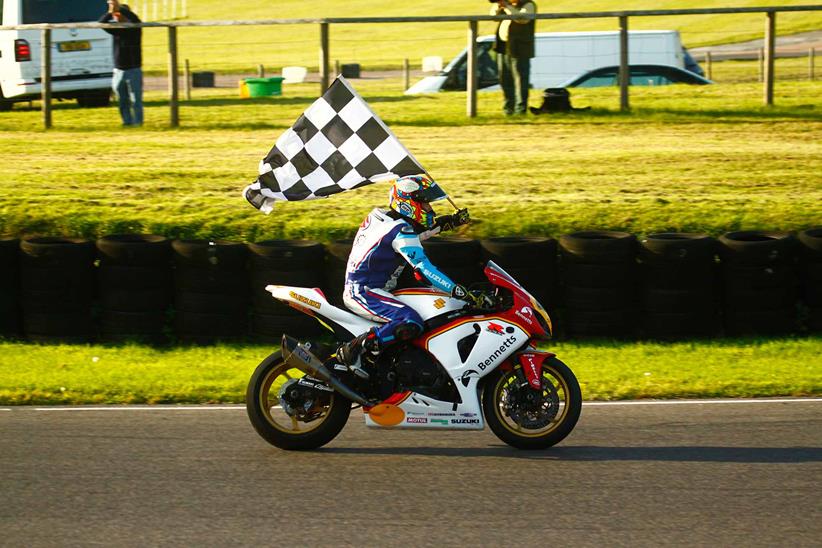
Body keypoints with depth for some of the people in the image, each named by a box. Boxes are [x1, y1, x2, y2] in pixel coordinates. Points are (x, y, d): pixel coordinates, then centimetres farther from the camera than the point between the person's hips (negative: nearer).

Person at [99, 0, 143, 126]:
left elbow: (135, 19, -25)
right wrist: (110, 12, -24)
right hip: (118, 71, 5)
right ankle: (127, 121, 16)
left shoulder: (134, 27, -4)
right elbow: (102, 23, -5)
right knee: (122, 101, 8)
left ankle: (138, 122, 0)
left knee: (135, 100, -5)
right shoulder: (116, 28, 7)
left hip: (133, 70, -5)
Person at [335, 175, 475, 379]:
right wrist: (458, 291, -27)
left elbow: (421, 229, 27)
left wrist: (452, 220, 13)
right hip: (363, 292, -10)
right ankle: (352, 350, -22)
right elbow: (423, 266, -24)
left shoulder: (381, 216, 12)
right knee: (411, 324, -28)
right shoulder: (400, 230, -16)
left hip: (356, 284, 10)